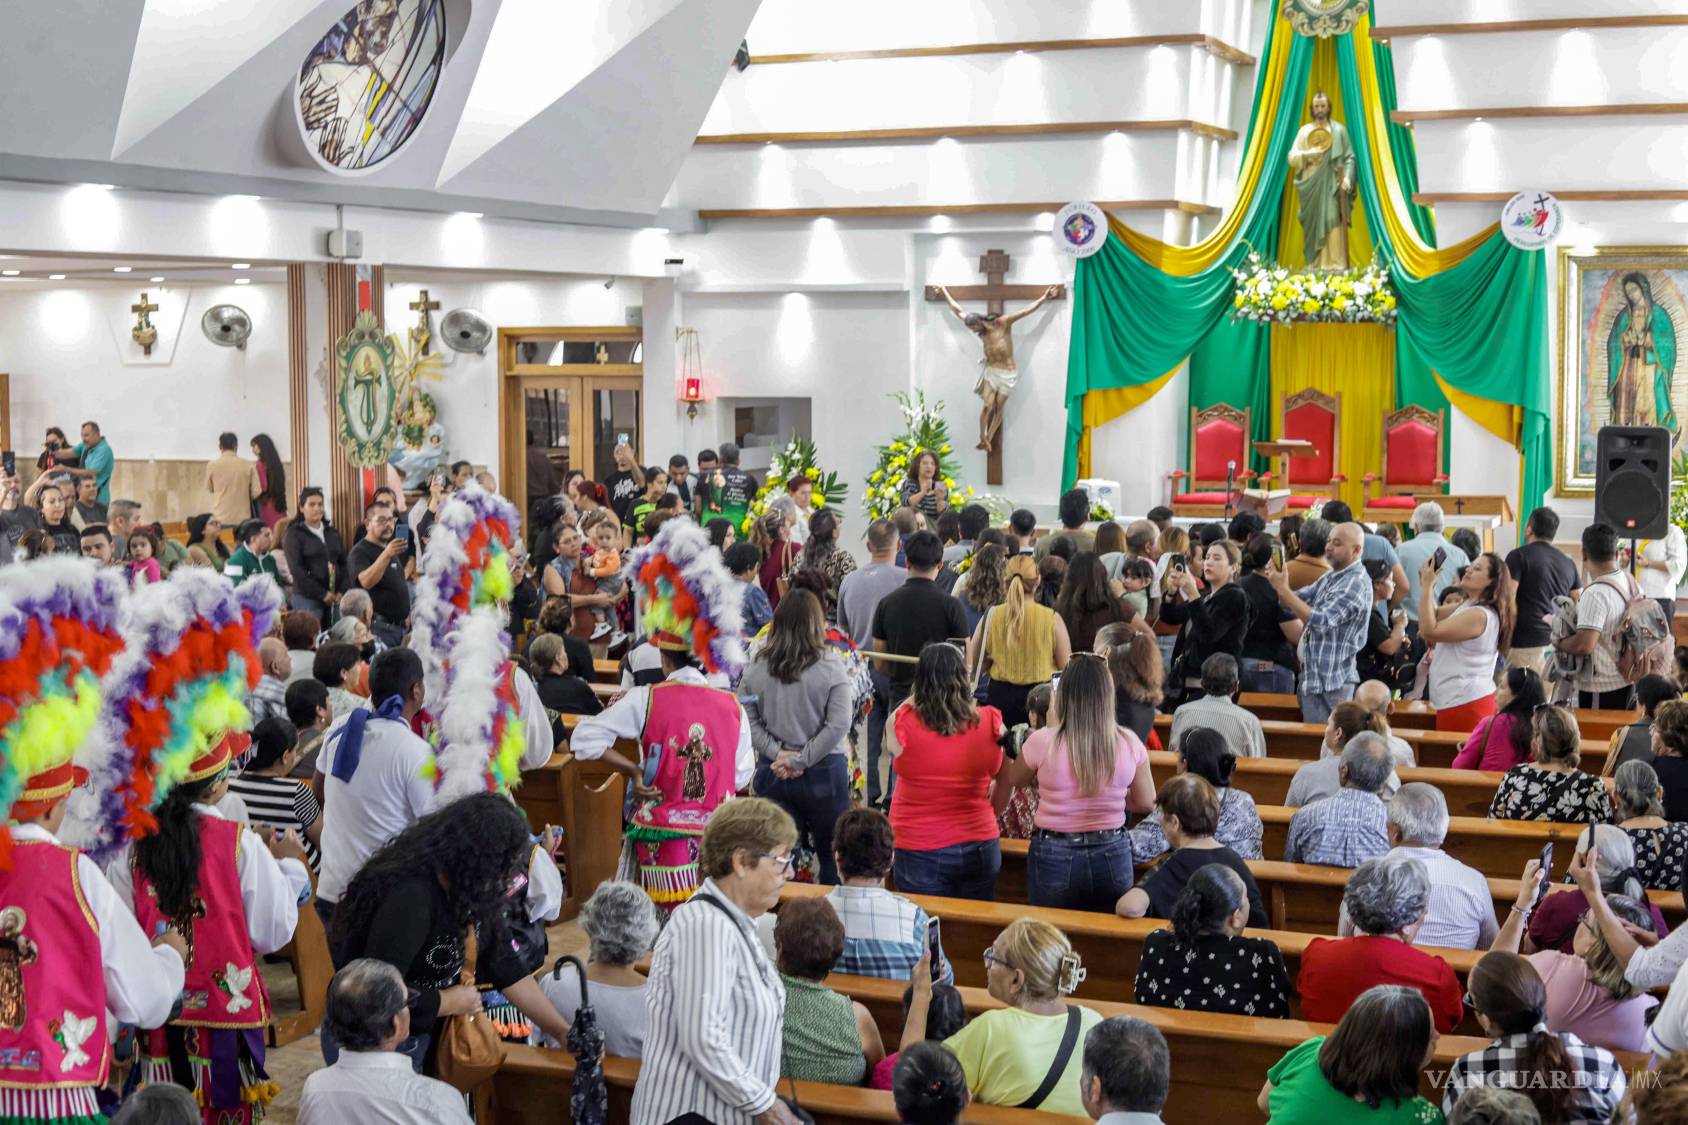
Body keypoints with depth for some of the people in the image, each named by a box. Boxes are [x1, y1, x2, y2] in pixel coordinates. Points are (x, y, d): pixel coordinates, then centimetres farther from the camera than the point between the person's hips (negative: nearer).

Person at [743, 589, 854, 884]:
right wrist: (801, 760, -11)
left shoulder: (756, 667, -3)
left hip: (772, 772, 2)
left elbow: (747, 720, -4)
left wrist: (778, 753, -6)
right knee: (831, 855, 12)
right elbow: (839, 724, -15)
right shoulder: (831, 667, -11)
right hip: (823, 772, -2)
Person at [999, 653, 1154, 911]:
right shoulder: (1128, 743, -8)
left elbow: (1012, 780, 4)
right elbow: (1146, 802, 4)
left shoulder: (1043, 742, -15)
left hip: (1054, 859, -2)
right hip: (1112, 856, 2)